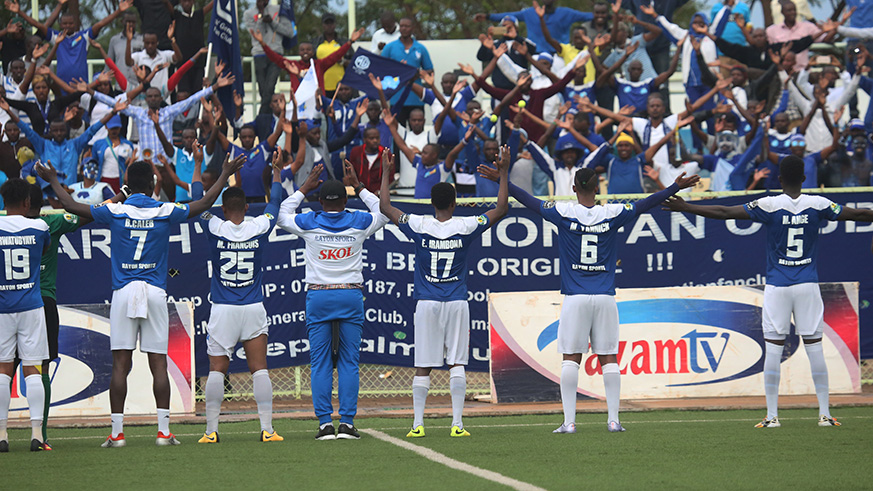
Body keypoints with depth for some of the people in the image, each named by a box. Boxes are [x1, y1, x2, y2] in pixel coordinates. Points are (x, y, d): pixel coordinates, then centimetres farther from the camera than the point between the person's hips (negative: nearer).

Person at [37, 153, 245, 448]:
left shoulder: (115, 212, -1)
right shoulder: (165, 212, 0)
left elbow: (72, 206, 5)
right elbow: (205, 204, 8)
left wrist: (53, 181, 20)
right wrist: (225, 175, 20)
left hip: (123, 291, 0)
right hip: (155, 292, 0)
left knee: (120, 364, 0)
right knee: (158, 364, 1)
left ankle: (117, 432, -2)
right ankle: (163, 431, -3)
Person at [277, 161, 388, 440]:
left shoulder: (308, 223, -1)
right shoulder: (359, 223, 1)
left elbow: (282, 215, 20)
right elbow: (383, 212, 23)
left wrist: (305, 188, 24)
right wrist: (358, 187, 26)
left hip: (318, 297, 0)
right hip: (351, 295, 0)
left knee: (320, 362, 2)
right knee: (349, 361, 2)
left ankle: (325, 422, -4)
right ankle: (347, 422, -4)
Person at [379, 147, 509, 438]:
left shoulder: (419, 227, -5)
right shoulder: (466, 227, -6)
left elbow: (385, 207, 6)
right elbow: (501, 208, 3)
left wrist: (386, 173, 15)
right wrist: (503, 172, 9)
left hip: (426, 304, 0)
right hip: (457, 303, 0)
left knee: (422, 367, 3)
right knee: (457, 363, 1)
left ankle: (417, 424, 1)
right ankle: (457, 423, -4)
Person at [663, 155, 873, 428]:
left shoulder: (769, 206, -7)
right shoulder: (818, 205, -3)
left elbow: (724, 213, -8)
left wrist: (685, 208, -2)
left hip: (777, 287, -1)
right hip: (808, 286, 1)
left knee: (773, 349, 2)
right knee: (814, 347, 4)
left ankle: (772, 416, 2)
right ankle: (824, 414, 4)